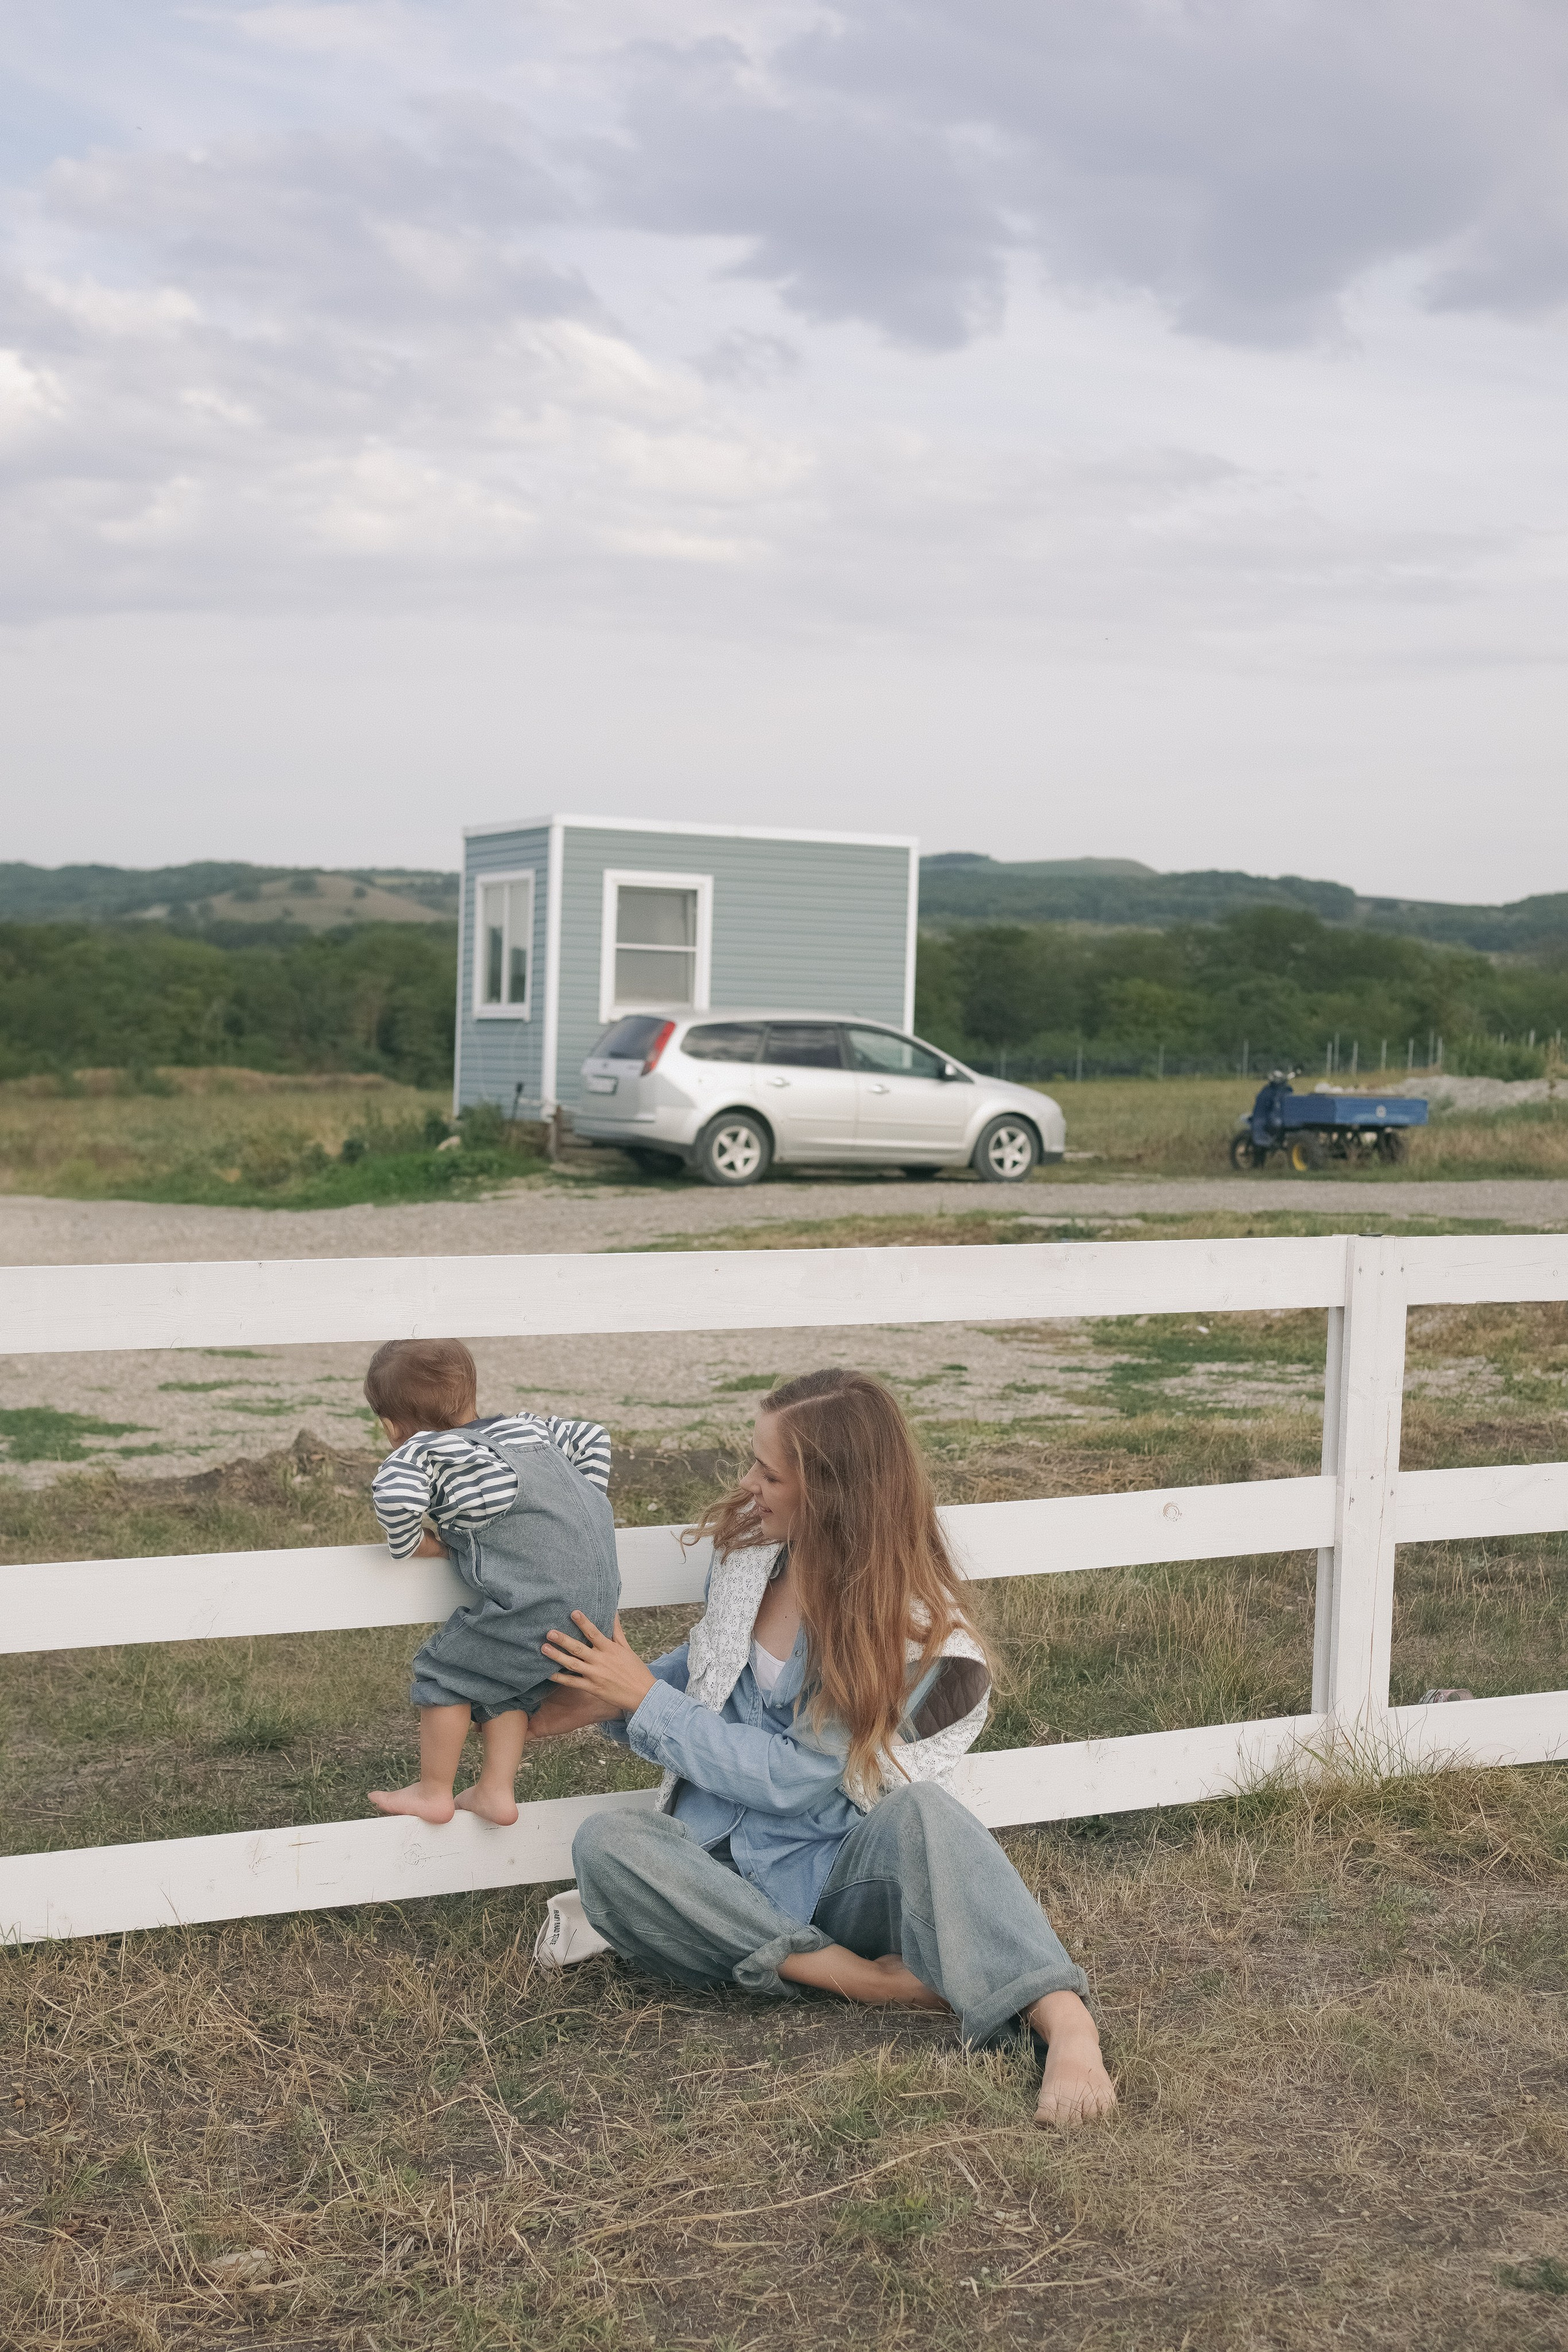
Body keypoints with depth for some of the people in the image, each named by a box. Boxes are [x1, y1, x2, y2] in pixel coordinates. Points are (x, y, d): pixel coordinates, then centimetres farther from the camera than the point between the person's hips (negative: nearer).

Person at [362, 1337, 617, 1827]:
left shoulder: (422, 1451, -1)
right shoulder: (525, 1426, 20)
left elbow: (395, 1492, -21)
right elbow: (590, 1437, 28)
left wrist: (408, 1544, -2)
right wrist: (582, 1519, 29)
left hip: (536, 1601, -8)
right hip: (600, 1594, 8)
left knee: (446, 1671, 12)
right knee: (505, 1684, 25)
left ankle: (433, 1792, 22)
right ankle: (497, 1791, 25)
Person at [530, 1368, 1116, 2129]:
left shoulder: (913, 1625, -15)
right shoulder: (748, 1549, 1)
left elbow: (791, 1779, -17)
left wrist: (645, 1699, -13)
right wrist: (599, 1704, 2)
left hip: (832, 1870, -5)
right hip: (725, 1866, 5)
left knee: (919, 1812, -37)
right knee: (604, 1843, -28)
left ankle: (1067, 2028, -45)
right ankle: (859, 1978, -31)